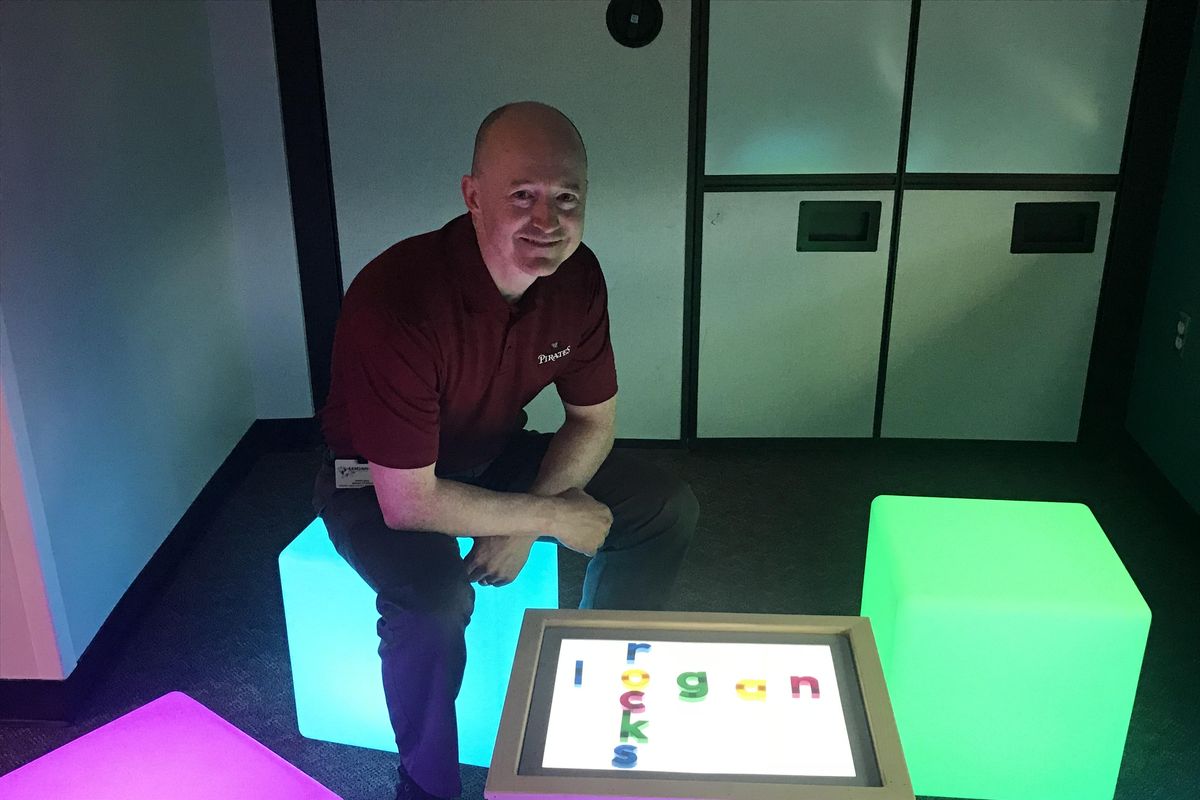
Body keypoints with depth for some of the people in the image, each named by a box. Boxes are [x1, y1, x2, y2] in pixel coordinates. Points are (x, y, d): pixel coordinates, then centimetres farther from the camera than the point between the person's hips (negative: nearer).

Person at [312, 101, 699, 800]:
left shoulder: (577, 276, -15)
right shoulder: (398, 297, -35)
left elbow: (594, 421, -3)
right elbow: (407, 502, -32)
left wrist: (524, 519, -18)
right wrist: (550, 516, -24)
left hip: (494, 453, 6)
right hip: (378, 482, -6)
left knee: (668, 509, -2)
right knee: (436, 597, -36)